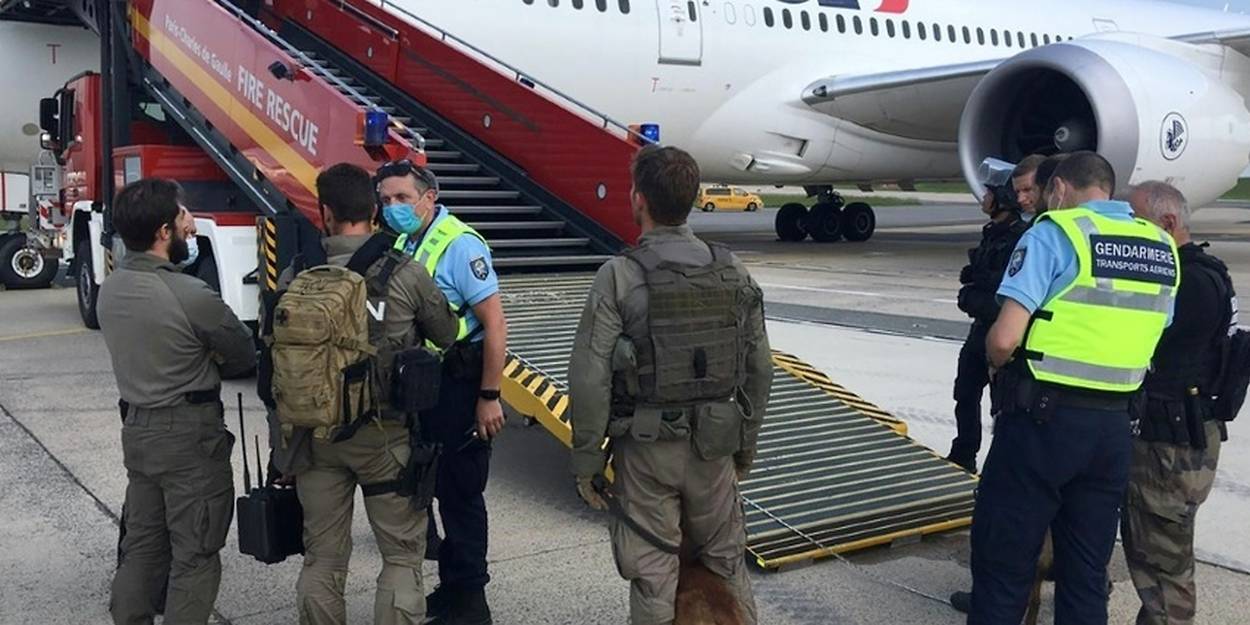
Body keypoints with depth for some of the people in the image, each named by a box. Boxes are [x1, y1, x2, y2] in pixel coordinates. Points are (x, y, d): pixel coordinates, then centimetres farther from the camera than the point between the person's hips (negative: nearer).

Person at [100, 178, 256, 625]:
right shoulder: (190, 295, -21)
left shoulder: (109, 289, 2)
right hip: (190, 434, -8)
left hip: (136, 428, 8)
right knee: (195, 555, 3)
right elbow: (245, 356, -9)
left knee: (141, 545, 18)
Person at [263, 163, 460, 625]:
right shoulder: (406, 275, -11)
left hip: (315, 435, 3)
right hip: (385, 434, -2)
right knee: (402, 555, 10)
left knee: (322, 557, 15)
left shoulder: (294, 279, -5)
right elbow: (447, 336, 3)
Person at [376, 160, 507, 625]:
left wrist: (489, 397, -19)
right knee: (436, 487, 17)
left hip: (460, 385, -8)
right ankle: (450, 587, 33)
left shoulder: (460, 245, -17)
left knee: (461, 491, 2)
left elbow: (495, 324, -19)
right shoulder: (401, 245, 8)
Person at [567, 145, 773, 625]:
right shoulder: (733, 274, 0)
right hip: (714, 446, 4)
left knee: (653, 578, 9)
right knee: (727, 566, 20)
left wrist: (586, 461, -6)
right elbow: (759, 371, 6)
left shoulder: (620, 276, -13)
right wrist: (746, 445, 18)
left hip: (646, 448, -4)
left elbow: (590, 381, -16)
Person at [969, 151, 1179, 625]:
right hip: (1113, 426, 6)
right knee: (1086, 573, 16)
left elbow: (1003, 338, -17)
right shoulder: (1163, 248, 10)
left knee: (1002, 565, 4)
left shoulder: (1055, 232, -10)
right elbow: (1149, 339, 13)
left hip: (1043, 418, -6)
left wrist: (1000, 365, 2)